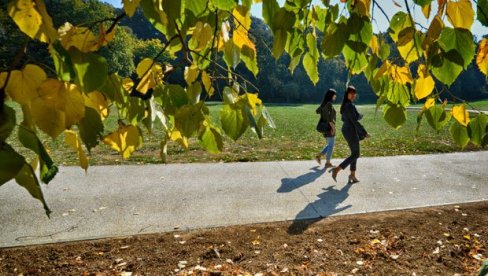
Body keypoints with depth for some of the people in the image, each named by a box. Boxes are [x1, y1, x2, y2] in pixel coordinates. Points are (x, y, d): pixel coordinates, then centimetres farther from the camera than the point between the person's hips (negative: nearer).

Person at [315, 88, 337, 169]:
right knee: (331, 145, 3)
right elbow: (328, 116, -30)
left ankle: (319, 155, 13)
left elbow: (317, 111, 27)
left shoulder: (323, 103, 9)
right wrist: (333, 126, -24)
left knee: (330, 144, 20)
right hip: (329, 127, -8)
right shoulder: (329, 104, -17)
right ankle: (327, 163, 9)